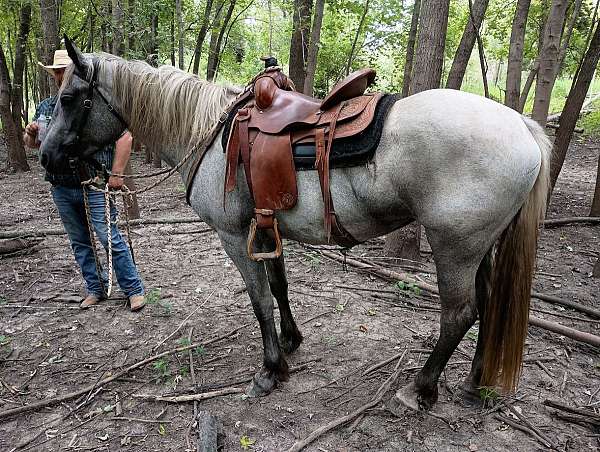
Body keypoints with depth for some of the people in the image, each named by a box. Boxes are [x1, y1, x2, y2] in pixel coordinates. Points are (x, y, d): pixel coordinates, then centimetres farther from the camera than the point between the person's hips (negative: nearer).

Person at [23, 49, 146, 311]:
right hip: (61, 190, 6)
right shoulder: (46, 107, 12)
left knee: (111, 240, -3)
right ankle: (96, 289, 26)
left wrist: (116, 174, -17)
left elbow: (124, 136, -11)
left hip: (95, 187, -6)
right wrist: (30, 134, -3)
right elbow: (32, 144, 21)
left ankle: (134, 289, 7)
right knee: (80, 243, 13)